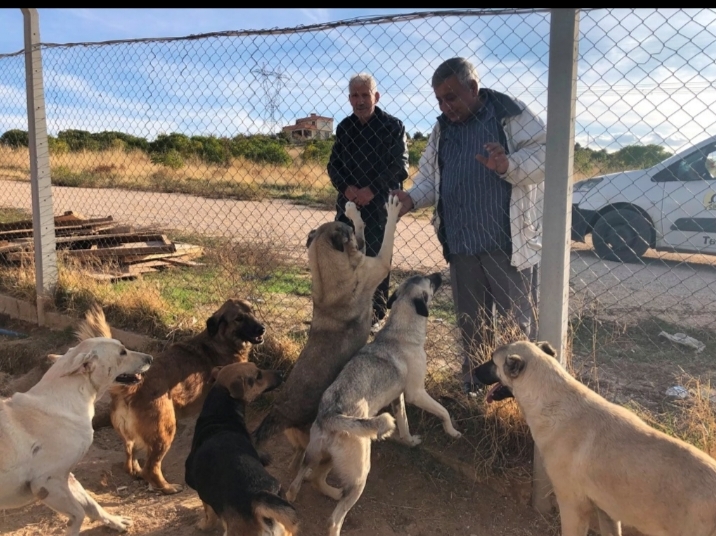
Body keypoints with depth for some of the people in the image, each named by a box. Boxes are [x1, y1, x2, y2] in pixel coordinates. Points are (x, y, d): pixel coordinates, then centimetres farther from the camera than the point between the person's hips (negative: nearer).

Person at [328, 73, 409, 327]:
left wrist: (372, 190, -19)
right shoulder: (344, 127, 11)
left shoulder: (393, 126, -3)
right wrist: (346, 187, -10)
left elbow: (399, 166, -9)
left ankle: (376, 315, 13)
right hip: (348, 202, 4)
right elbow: (333, 165, 9)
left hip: (381, 205, -4)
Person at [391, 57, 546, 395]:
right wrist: (412, 198, -4)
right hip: (460, 244, 6)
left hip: (509, 243, -5)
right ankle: (473, 381, 32)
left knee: (517, 320, 3)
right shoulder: (442, 129, 14)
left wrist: (507, 165, -30)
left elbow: (544, 155, -12)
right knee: (470, 320, 16)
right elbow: (430, 177, 17)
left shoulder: (511, 115, -4)